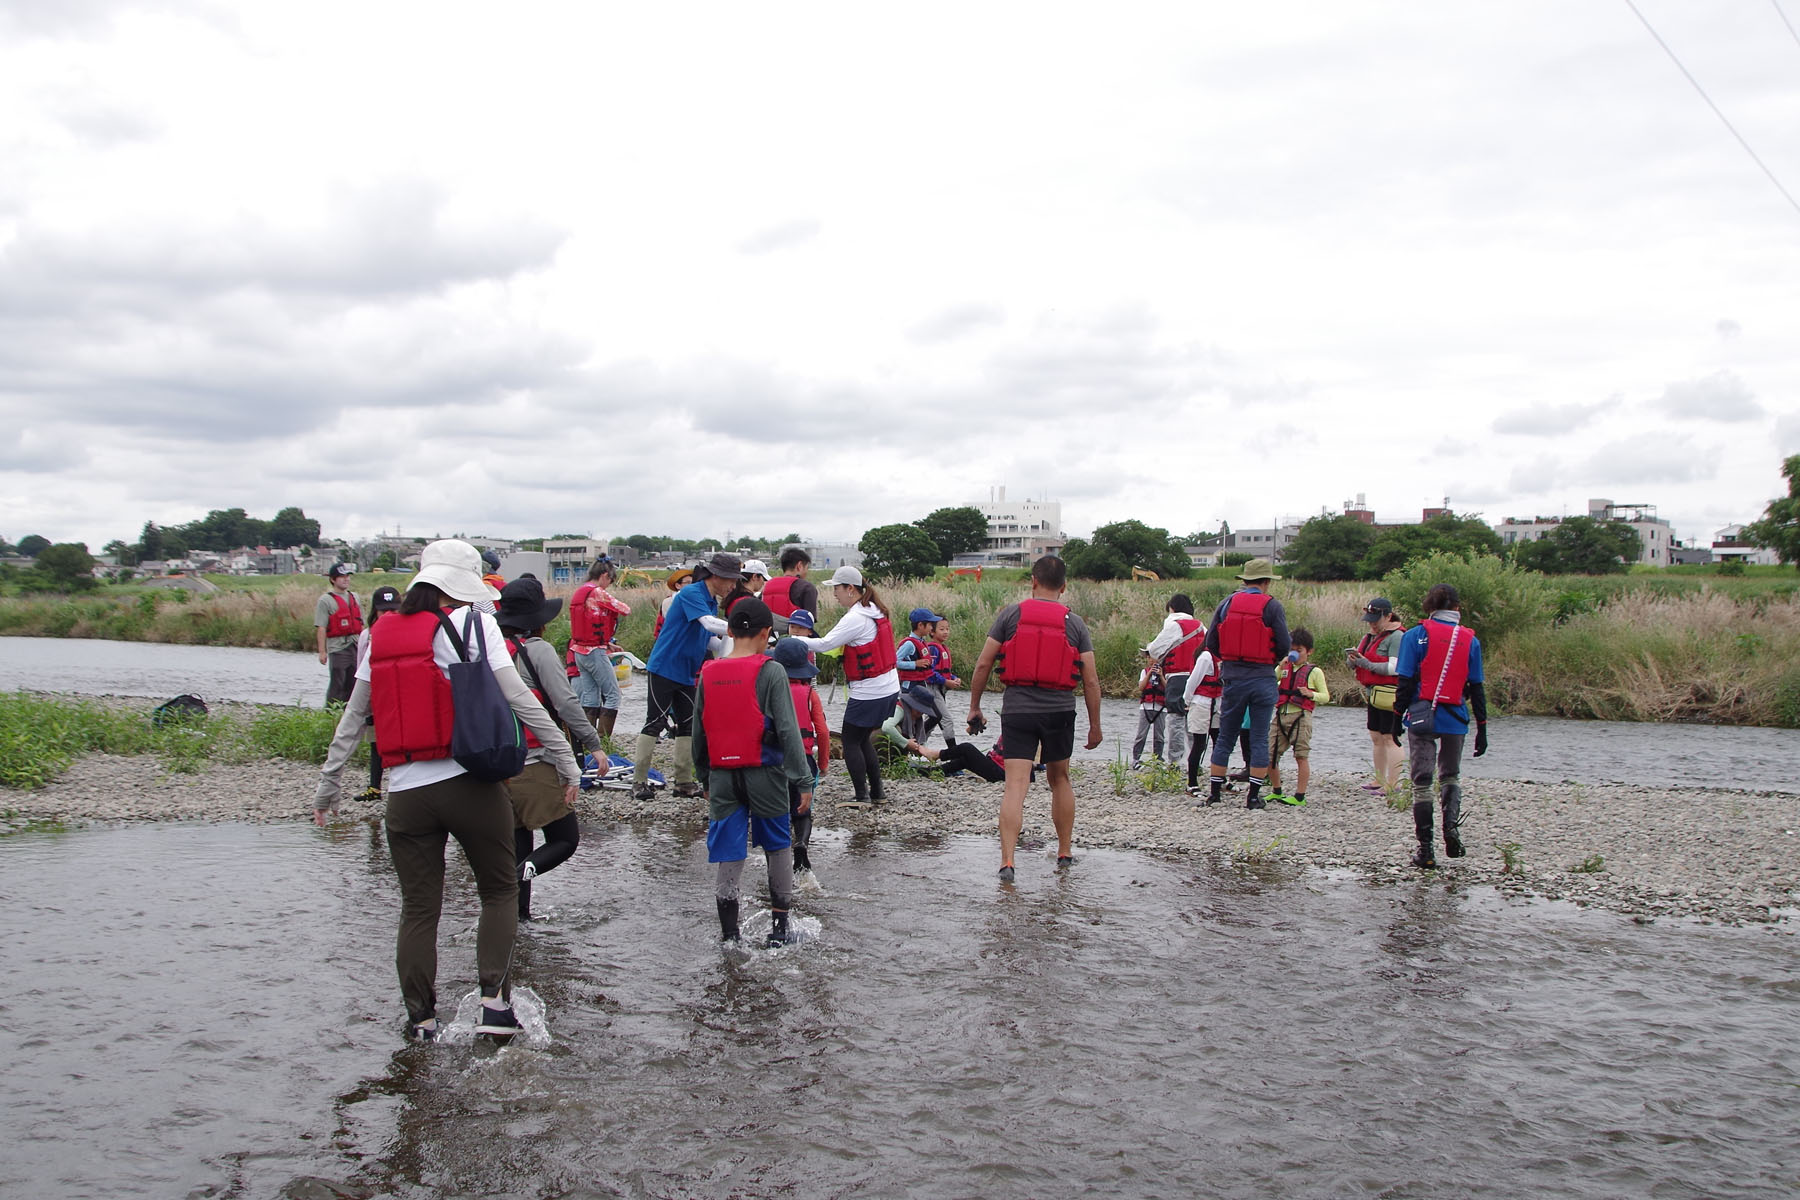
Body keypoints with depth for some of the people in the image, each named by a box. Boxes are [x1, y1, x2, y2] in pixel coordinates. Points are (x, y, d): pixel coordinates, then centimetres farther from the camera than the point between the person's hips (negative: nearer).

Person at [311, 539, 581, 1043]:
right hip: (471, 786, -3)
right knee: (500, 890, 14)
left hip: (405, 791, 3)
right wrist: (567, 763, 0)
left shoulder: (380, 637, 9)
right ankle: (494, 998, 3)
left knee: (418, 909, 13)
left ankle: (421, 1020, 16)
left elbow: (351, 721, 14)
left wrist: (326, 788, 22)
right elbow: (520, 700, -7)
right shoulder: (473, 625, -4)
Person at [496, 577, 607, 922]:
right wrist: (593, 743, -11)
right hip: (534, 763, -7)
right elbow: (565, 702, -15)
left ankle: (518, 910, 12)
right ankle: (515, 879, -23)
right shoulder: (538, 650, -8)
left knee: (518, 842, 15)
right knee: (565, 839, -2)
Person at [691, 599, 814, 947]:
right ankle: (780, 928, 19)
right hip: (764, 774, -3)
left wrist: (705, 778, 21)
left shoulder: (709, 673, 3)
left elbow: (699, 731, 10)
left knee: (729, 854, 9)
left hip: (722, 776, 3)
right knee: (778, 847, 15)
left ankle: (728, 933, 11)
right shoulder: (770, 671, -10)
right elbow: (788, 730, -12)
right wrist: (804, 780, -8)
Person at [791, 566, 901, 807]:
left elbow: (825, 644, -23)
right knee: (863, 740, 18)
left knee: (851, 742, 1)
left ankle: (861, 796, 2)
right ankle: (877, 792, 19)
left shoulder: (855, 619, -19)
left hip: (868, 693, -9)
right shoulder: (876, 611, 10)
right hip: (889, 688, 9)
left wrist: (795, 640, -14)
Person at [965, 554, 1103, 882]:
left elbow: (983, 664, -2)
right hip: (1060, 712, 1)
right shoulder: (1075, 624, 2)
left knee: (1015, 785, -6)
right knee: (1060, 780, 20)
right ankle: (1065, 852, 31)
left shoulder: (1010, 614, -1)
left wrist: (974, 707, 9)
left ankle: (1007, 860, -17)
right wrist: (1095, 725, 10)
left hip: (1017, 710, -1)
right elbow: (1090, 681, 1)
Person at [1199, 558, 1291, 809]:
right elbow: (1284, 646, -7)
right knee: (1259, 738, 5)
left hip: (1232, 677, 2)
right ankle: (1253, 795, 5)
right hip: (1262, 679, -2)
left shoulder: (1227, 603, 2)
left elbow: (1210, 642, 2)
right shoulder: (1272, 606, -5)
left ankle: (1214, 791, 12)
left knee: (1225, 736, 11)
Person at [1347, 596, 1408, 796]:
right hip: (1373, 693, 9)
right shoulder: (1370, 635, 15)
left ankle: (1393, 785, -6)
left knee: (1390, 738, -8)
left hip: (1390, 695, -9)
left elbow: (1395, 667, -21)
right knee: (1376, 738, 13)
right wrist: (1352, 660, -6)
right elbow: (1359, 663, 17)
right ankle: (1380, 780, 22)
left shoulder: (1396, 636, -12)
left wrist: (1367, 664, -21)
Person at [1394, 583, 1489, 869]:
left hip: (1422, 718, -2)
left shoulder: (1416, 635, -4)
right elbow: (1477, 688, 4)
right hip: (1456, 719, 2)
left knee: (1421, 782, 6)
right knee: (1451, 776, 21)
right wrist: (1482, 729, 9)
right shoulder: (1470, 640, 2)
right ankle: (1452, 824, -5)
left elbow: (1405, 682, -6)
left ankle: (1425, 850, 4)